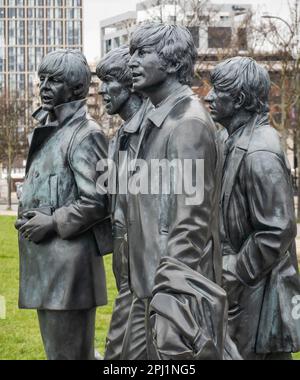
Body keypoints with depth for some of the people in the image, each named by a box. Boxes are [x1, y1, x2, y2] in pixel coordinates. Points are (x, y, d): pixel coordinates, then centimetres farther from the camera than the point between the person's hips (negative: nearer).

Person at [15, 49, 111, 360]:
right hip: (44, 263, 9)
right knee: (53, 348, 17)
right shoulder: (47, 130, 16)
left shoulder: (85, 134, -11)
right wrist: (27, 218, 9)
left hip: (69, 260, -9)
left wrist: (53, 223, -16)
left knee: (70, 352, -3)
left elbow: (99, 201, -17)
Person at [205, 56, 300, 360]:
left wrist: (233, 277, -16)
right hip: (239, 284, 9)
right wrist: (229, 273, 11)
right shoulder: (235, 141, 10)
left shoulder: (259, 154, -20)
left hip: (257, 292, -9)